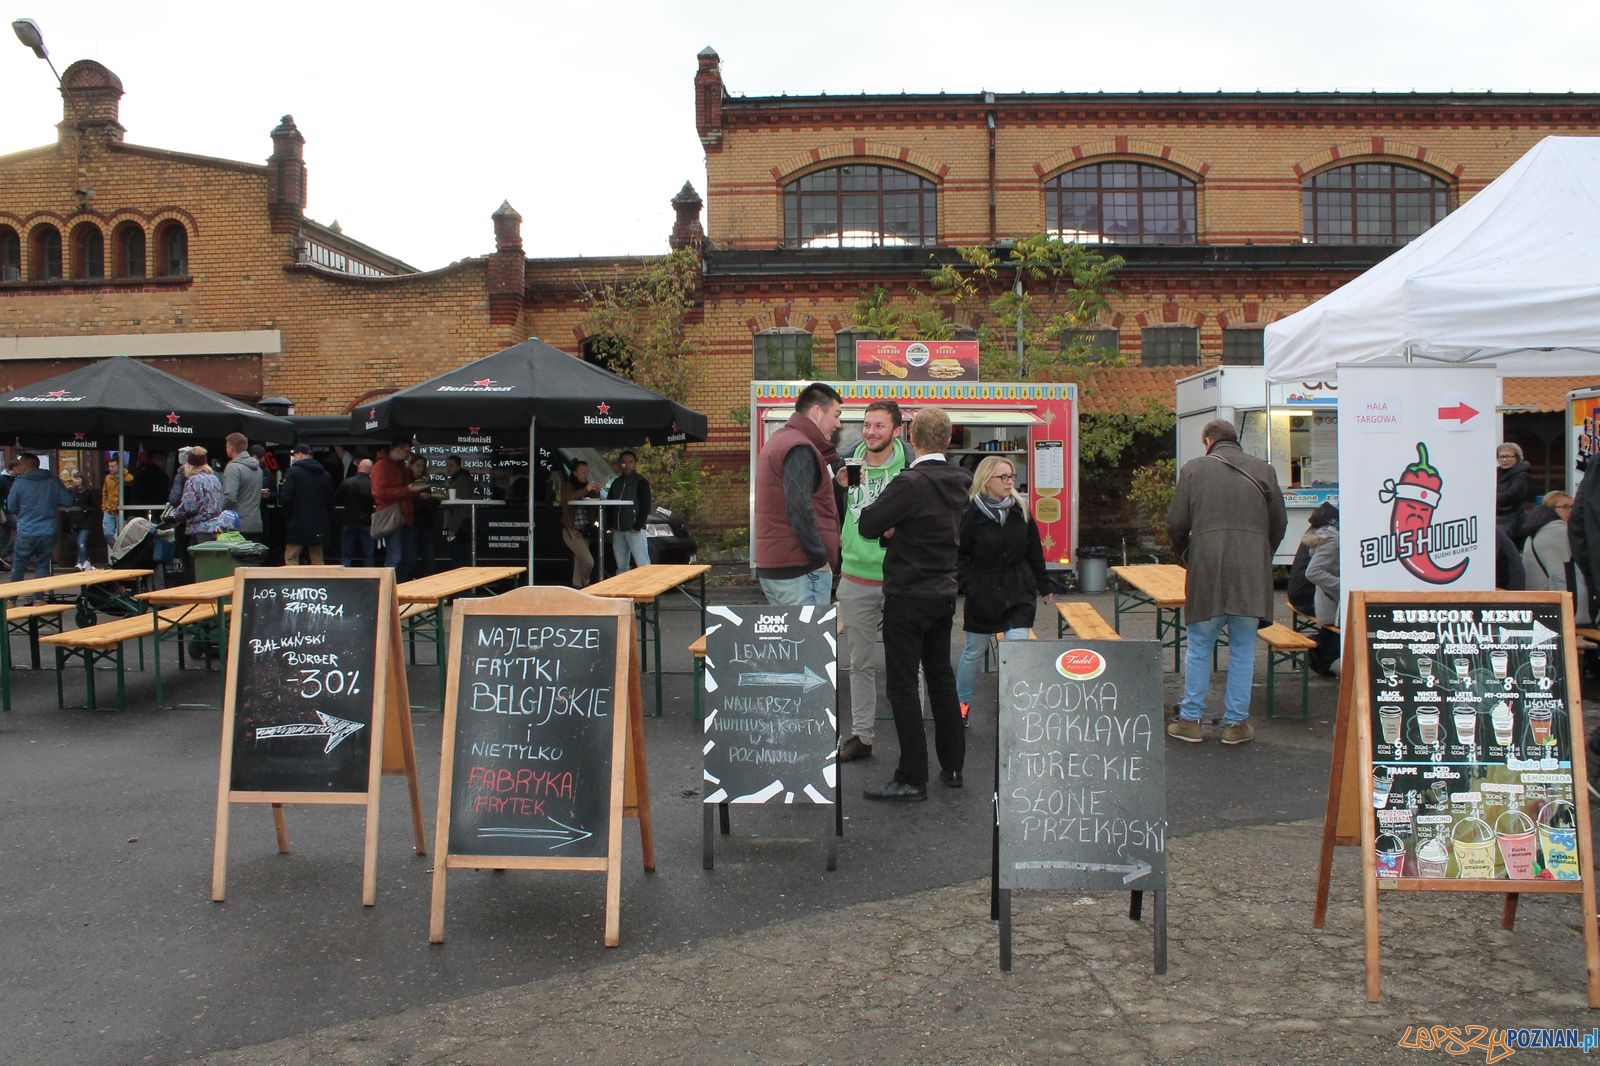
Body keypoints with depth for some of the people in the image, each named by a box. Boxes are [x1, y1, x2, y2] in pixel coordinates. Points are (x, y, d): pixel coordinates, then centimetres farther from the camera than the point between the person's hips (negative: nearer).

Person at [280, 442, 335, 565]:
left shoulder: (294, 471, -8)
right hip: (319, 525, 5)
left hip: (298, 524, -5)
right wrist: (329, 522, 15)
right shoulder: (325, 474, 8)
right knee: (317, 560, 10)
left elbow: (285, 499, -13)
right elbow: (330, 501, 9)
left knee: (291, 559, 1)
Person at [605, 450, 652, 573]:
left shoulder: (641, 482, -2)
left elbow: (645, 507, -8)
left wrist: (638, 526, -13)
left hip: (634, 530, -6)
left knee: (643, 565, -9)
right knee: (621, 566, 10)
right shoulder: (616, 482, 16)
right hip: (617, 530, 7)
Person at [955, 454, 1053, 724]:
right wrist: (970, 588, -14)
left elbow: (1034, 553, 11)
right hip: (983, 594, -2)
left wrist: (1044, 587, 14)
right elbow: (959, 556, -6)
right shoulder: (971, 514, -9)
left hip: (1018, 593, 2)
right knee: (974, 651, 11)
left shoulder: (1020, 510, 3)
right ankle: (962, 703, 29)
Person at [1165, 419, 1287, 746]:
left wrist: (1187, 556, 18)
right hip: (1252, 574, 1)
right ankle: (1236, 723, 12)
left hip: (1206, 572, -1)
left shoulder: (1193, 469, 2)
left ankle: (1190, 720, 11)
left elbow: (1176, 524, 0)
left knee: (1199, 648, 8)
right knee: (1243, 651, 9)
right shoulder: (1262, 470, 7)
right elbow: (1279, 523, 10)